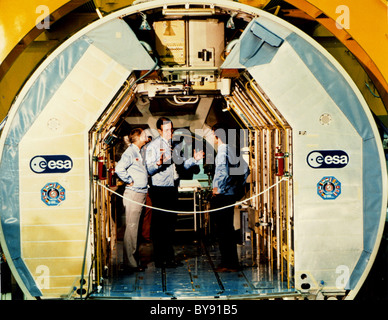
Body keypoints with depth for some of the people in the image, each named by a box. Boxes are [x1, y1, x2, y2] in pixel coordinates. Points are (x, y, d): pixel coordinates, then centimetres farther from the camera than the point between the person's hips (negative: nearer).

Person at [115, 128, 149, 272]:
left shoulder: (139, 153, 19)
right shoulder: (130, 152, -11)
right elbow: (119, 169, -25)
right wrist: (130, 181, -16)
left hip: (141, 194, 9)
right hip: (133, 194, -9)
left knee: (135, 227, 13)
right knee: (131, 227, -7)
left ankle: (133, 257, 19)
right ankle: (130, 262, -5)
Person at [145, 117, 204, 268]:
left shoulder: (174, 145, 14)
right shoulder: (153, 146, -8)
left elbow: (182, 163, 22)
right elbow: (149, 170, -16)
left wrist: (194, 159, 5)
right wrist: (158, 163, -35)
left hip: (172, 189, 7)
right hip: (159, 190, -7)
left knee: (171, 224, 13)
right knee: (159, 226, -3)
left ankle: (169, 257, 22)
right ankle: (160, 260, 3)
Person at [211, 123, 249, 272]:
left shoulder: (222, 151, -14)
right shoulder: (231, 150, 12)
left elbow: (223, 172, -28)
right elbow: (245, 169, 17)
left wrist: (219, 189, -17)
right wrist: (238, 186, 18)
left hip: (222, 196, -9)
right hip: (231, 194, 9)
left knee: (222, 230, -3)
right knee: (228, 229, 14)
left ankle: (228, 263, 0)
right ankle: (233, 262, 18)